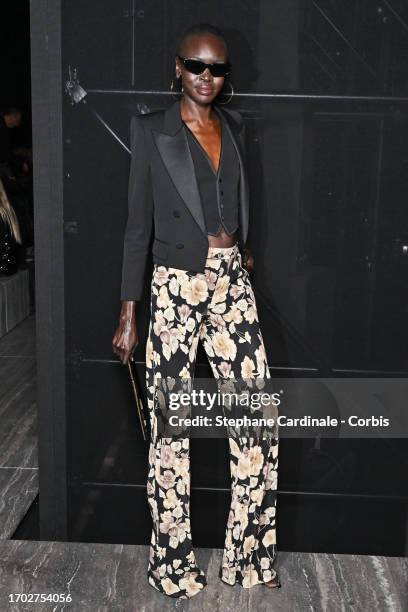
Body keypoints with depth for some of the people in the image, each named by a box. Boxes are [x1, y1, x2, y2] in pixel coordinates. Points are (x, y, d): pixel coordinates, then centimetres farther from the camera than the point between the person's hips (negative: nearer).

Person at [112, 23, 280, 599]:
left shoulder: (235, 126, 13)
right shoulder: (151, 130, 0)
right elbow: (138, 222, -2)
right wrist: (128, 312, -5)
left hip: (232, 285, 5)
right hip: (176, 289, -4)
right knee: (171, 431, 2)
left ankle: (251, 557, 20)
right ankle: (173, 564, 21)